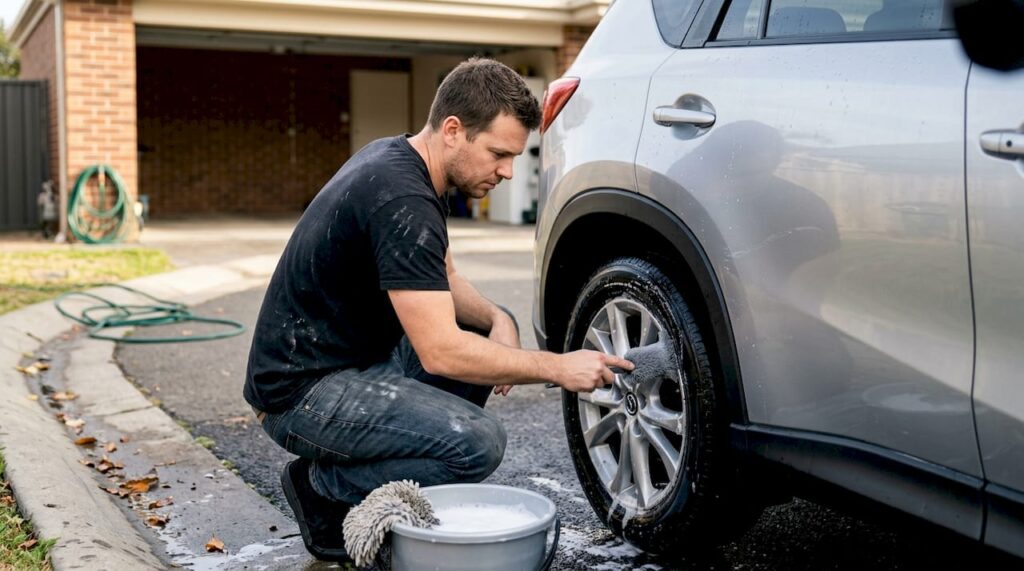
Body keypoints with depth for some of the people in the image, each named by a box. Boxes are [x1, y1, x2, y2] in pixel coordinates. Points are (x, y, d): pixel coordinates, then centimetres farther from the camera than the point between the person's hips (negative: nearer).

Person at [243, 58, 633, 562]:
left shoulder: (396, 158, 6)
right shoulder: (400, 199, -25)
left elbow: (441, 281, 17)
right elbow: (440, 353, -28)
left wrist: (496, 321, -3)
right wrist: (558, 368, -20)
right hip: (301, 392, -10)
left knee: (491, 329, 14)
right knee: (478, 442, -26)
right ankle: (325, 489, -1)